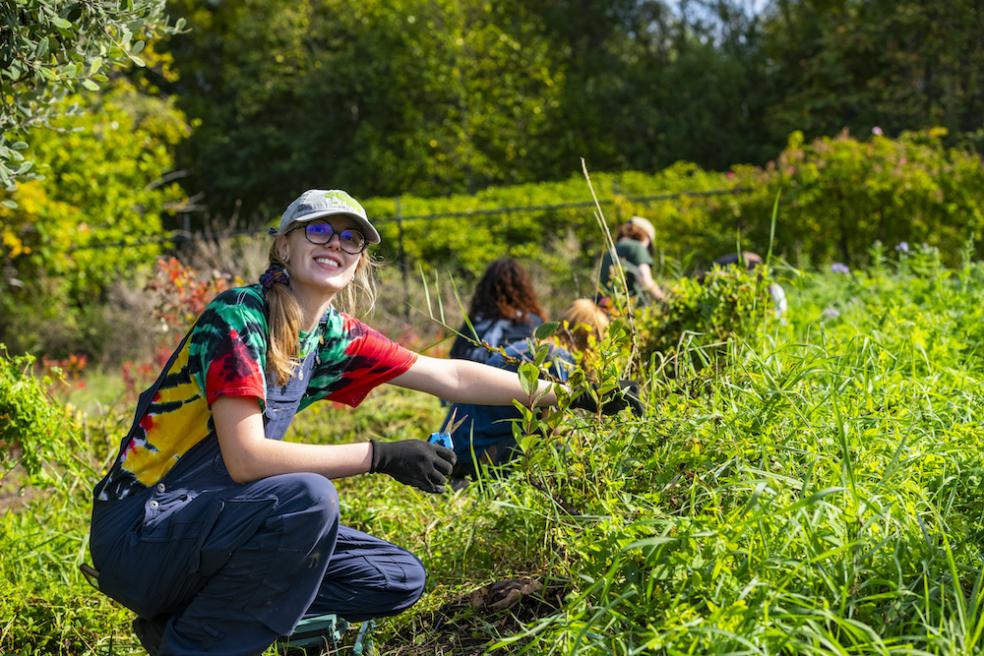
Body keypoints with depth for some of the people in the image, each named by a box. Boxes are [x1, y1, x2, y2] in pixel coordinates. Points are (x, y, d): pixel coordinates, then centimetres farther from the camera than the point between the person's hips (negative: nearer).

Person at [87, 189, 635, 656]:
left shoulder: (335, 338, 4)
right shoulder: (237, 317, -18)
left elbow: (452, 377, 9)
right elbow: (246, 458, -26)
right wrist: (380, 456, -23)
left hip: (215, 522, 8)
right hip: (138, 532, -8)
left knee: (399, 579, 4)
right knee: (309, 500, -32)